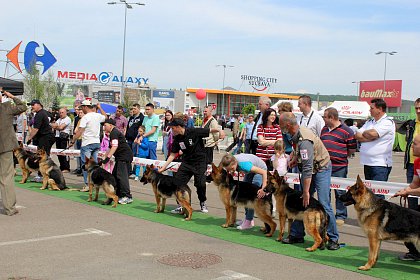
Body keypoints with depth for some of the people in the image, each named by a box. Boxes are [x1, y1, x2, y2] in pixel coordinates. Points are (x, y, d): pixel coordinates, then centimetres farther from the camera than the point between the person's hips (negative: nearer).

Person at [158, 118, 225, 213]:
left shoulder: (194, 132, -17)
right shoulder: (177, 139, 1)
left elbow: (210, 130, -18)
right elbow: (173, 155, 7)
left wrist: (219, 130, -39)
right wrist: (163, 167, 3)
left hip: (200, 162, -5)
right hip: (186, 162, 5)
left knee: (200, 184, -13)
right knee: (177, 182, -6)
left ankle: (203, 203, 15)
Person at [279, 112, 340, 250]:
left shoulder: (304, 140, -31)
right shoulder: (297, 134, -2)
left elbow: (308, 169, -32)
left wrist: (306, 192, -30)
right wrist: (294, 160, 6)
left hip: (321, 169, -9)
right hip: (308, 169, 9)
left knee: (324, 204, -12)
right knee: (300, 203, 8)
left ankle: (333, 239, -3)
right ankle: (296, 235, 15)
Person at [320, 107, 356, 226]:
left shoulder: (346, 131, -7)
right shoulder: (324, 129, 14)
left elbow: (352, 149, -3)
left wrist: (340, 157, 2)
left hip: (339, 167, -6)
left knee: (340, 192, 3)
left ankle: (340, 216, 12)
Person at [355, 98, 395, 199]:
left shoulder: (388, 122, -7)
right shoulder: (369, 122, 18)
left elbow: (372, 133, -21)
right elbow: (357, 136, 7)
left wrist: (364, 133, 0)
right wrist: (370, 138, -9)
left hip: (381, 165, -8)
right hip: (367, 163, 8)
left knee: (377, 192, -12)